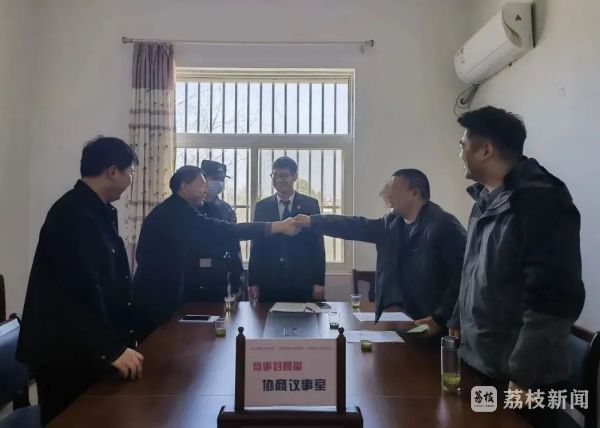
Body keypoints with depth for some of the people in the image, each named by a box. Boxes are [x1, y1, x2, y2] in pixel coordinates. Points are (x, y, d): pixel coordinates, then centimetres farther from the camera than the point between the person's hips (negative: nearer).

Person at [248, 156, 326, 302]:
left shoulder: (311, 205, 2)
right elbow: (256, 246, 6)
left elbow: (318, 245, 1)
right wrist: (253, 282, 2)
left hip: (303, 283, -1)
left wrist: (319, 282, -3)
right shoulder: (262, 207, 6)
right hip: (269, 283, 1)